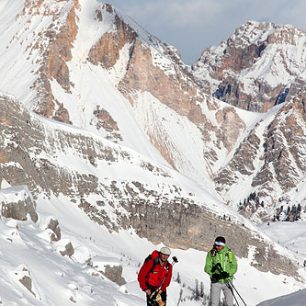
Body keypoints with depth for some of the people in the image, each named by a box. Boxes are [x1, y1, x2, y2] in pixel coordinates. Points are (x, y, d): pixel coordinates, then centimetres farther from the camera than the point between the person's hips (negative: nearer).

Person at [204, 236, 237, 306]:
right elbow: (207, 267, -1)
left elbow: (234, 267, -2)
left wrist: (228, 273, -21)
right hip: (216, 281, 0)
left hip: (227, 281, 0)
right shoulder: (211, 253, -1)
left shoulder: (229, 253, -1)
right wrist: (213, 274, -20)